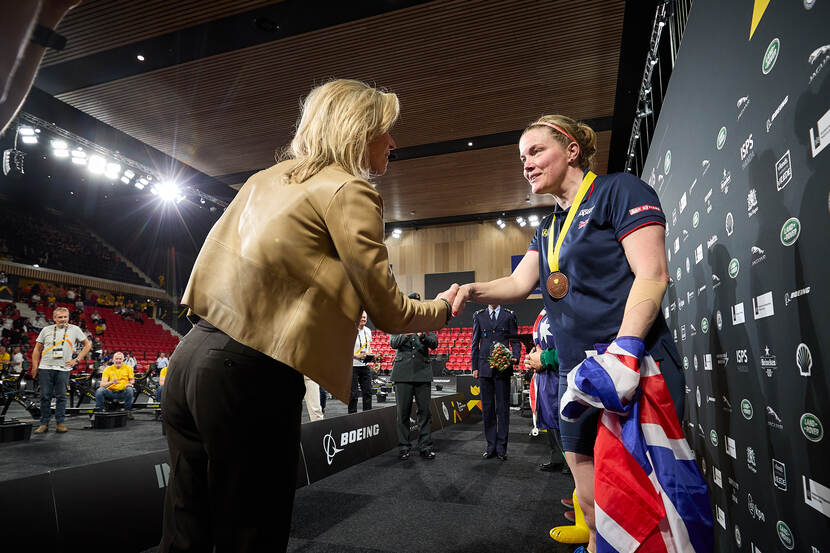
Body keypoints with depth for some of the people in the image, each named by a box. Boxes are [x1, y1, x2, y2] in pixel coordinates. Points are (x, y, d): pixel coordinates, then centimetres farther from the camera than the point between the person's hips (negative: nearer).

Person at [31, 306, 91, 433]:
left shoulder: (74, 330, 4)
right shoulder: (46, 330, 8)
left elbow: (87, 345, 10)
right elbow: (37, 349, 13)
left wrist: (77, 360, 2)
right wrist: (35, 367, 7)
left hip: (63, 369, -1)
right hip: (45, 368, 1)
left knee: (61, 396, 2)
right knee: (45, 396, 3)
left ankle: (60, 423, 9)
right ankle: (44, 424, 12)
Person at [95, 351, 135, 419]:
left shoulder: (128, 368, 6)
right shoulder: (108, 369, 4)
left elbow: (132, 380, 11)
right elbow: (102, 384, -4)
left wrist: (130, 383, -14)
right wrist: (111, 382, -25)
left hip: (123, 392, -1)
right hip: (111, 392, 1)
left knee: (129, 389, -34)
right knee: (99, 390, -28)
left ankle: (128, 411, -21)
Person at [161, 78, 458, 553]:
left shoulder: (270, 178, 16)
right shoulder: (350, 191, -8)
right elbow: (390, 314, -8)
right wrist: (444, 308, 10)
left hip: (191, 358, 9)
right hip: (250, 374, -8)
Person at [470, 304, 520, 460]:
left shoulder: (509, 315, 7)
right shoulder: (478, 315, 11)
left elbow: (515, 341, 6)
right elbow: (475, 343, 11)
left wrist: (515, 357, -13)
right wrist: (474, 367, 6)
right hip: (485, 367, 2)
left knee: (503, 408, 2)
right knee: (487, 408, 6)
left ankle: (501, 447, 11)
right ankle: (491, 446, 15)